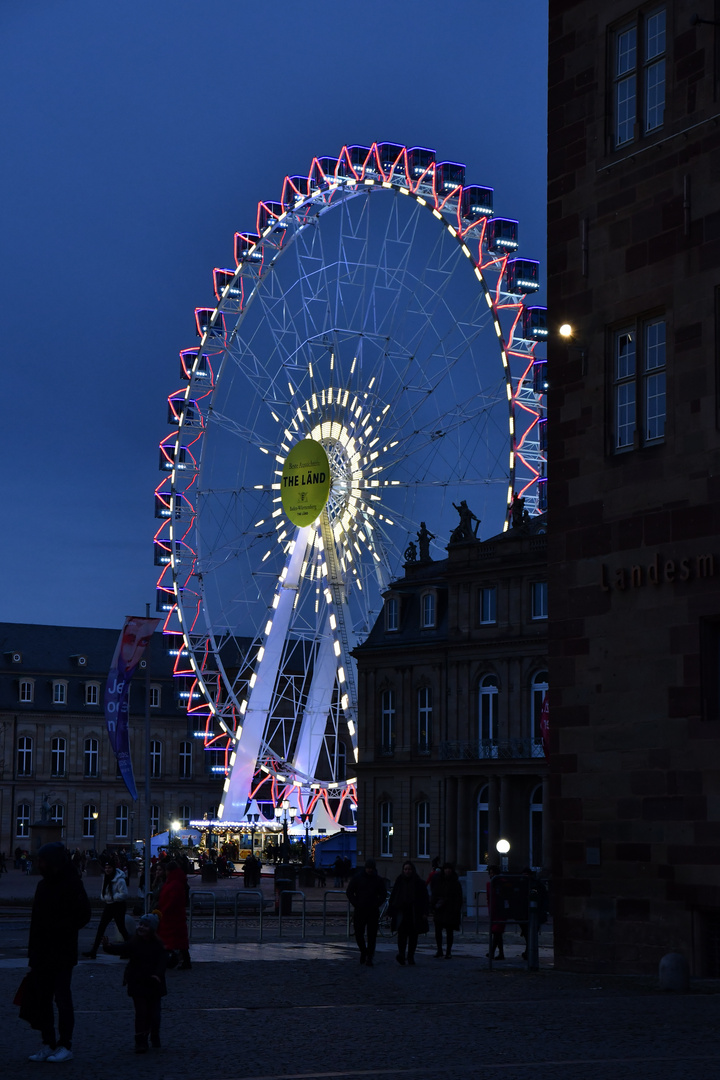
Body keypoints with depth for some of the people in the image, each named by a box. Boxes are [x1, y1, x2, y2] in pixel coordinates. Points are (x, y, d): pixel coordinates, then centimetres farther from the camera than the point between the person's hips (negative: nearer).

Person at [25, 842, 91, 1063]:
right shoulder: (43, 885, 12)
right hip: (41, 953, 7)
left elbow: (83, 914, -13)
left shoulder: (71, 884, -10)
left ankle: (65, 1046, 4)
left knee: (62, 998, -2)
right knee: (42, 999, 8)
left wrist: (59, 928, -16)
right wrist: (33, 952, 11)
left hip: (62, 954, -7)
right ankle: (48, 1044, 15)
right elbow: (37, 919, 15)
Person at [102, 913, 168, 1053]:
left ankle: (155, 1038, 30)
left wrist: (157, 974, -27)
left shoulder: (157, 945, -1)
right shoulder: (134, 944, -3)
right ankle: (141, 1042, -3)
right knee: (141, 1012, -6)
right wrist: (108, 947, -35)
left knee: (154, 1012, 8)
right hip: (138, 984, -1)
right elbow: (120, 949, -15)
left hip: (154, 984, 1)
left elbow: (163, 961, -10)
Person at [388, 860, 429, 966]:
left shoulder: (419, 882, 4)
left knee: (413, 935, 5)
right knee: (402, 933, -17)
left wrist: (424, 913, -5)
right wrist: (391, 912, 4)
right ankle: (401, 954, -28)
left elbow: (424, 898, 3)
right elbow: (392, 897, 11)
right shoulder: (399, 881, 8)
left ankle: (411, 956, 15)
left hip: (415, 913, 0)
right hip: (401, 912, 0)